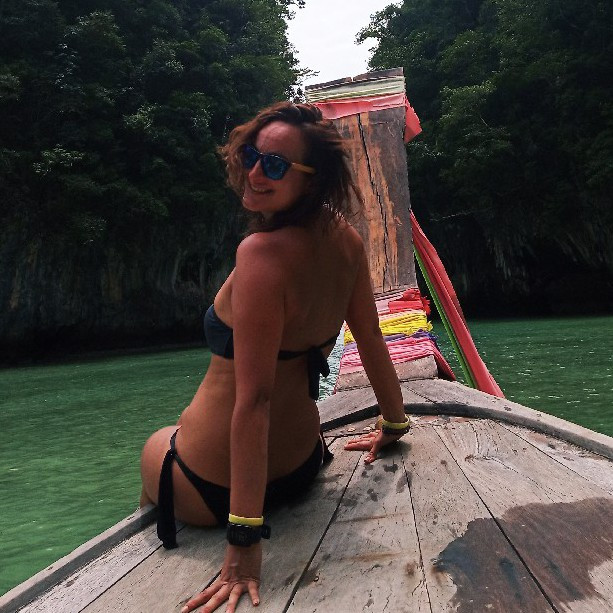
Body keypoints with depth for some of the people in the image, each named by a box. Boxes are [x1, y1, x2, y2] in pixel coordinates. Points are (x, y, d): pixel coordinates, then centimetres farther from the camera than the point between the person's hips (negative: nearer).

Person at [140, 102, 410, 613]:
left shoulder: (263, 252, -30)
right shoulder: (345, 240, -8)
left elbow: (254, 398, -32)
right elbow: (372, 342, 4)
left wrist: (244, 538, -28)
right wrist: (394, 424, 19)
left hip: (214, 488, -6)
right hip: (302, 466, 6)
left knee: (155, 447, 33)